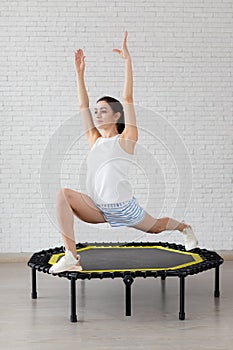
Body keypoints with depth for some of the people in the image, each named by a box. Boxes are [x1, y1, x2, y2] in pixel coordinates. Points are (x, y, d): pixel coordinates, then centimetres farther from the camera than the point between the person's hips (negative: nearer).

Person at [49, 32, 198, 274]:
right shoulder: (95, 141, 8)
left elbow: (128, 99, -12)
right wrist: (79, 72, 11)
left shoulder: (125, 140, -6)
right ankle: (71, 256, -25)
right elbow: (83, 106, 12)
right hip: (98, 209, 4)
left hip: (123, 208, -4)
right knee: (63, 195, -23)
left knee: (154, 227, 21)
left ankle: (184, 228, 57)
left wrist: (127, 60, -16)